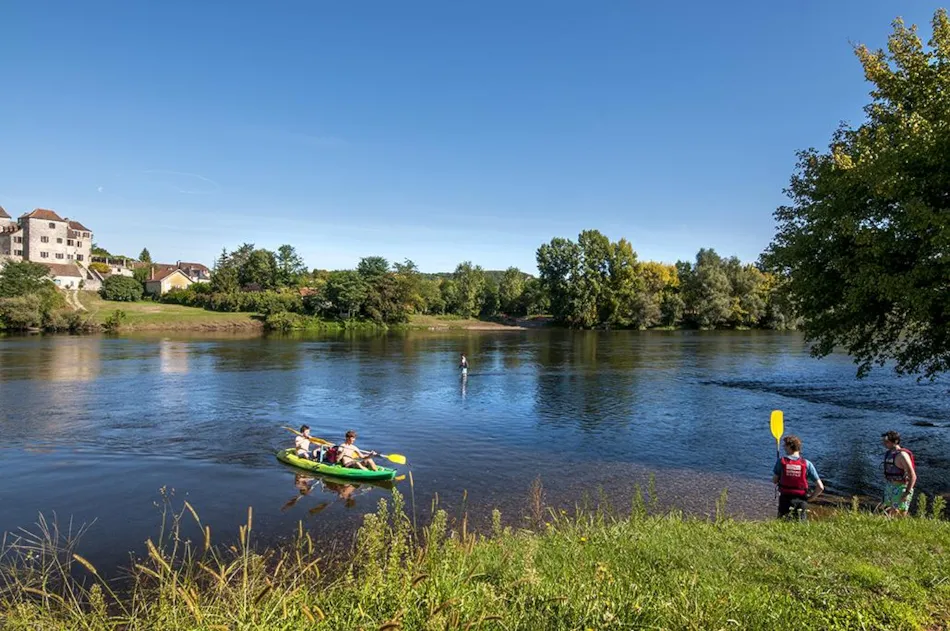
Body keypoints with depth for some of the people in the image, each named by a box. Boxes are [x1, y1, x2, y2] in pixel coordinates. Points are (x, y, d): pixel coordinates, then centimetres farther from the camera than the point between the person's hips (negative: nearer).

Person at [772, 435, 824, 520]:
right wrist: (809, 498, 6)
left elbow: (774, 481, 3)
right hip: (801, 500, 0)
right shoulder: (807, 464, -5)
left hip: (785, 499, 0)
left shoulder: (781, 461, -7)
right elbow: (820, 487, -6)